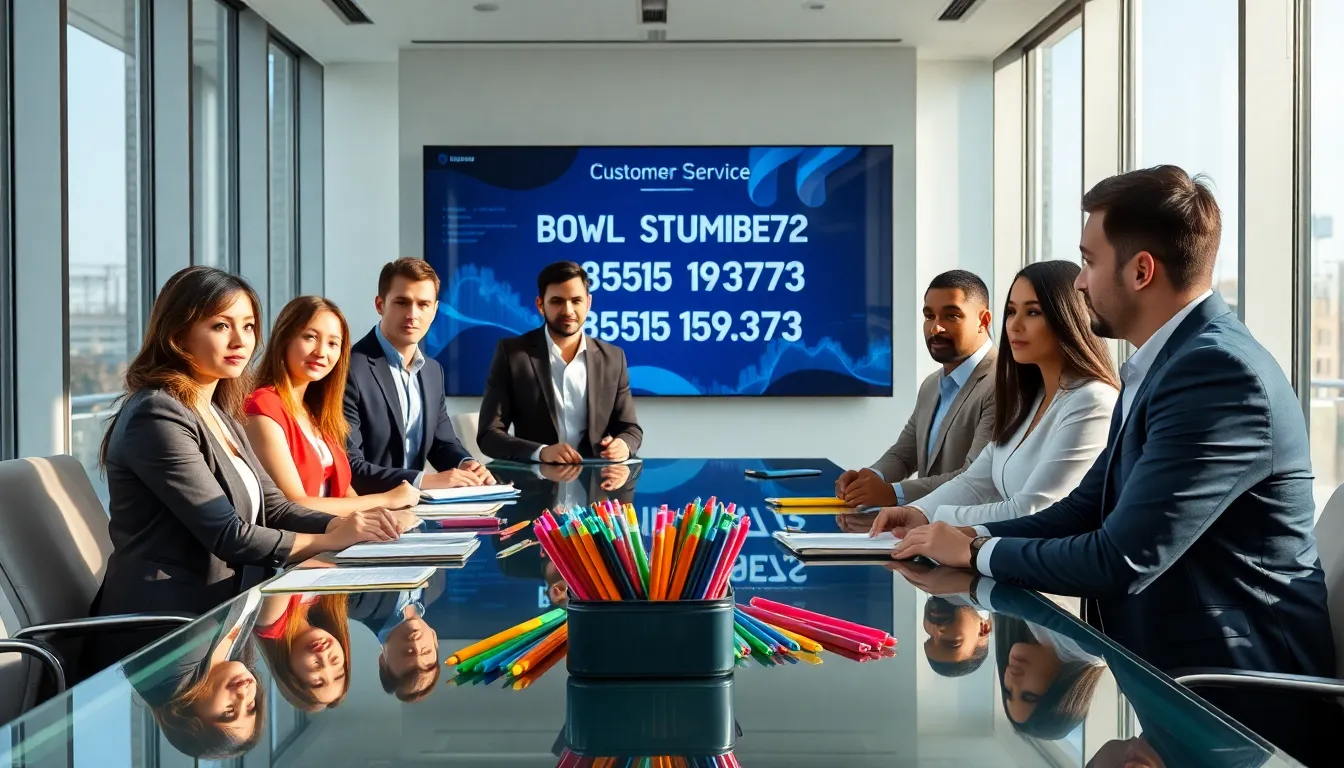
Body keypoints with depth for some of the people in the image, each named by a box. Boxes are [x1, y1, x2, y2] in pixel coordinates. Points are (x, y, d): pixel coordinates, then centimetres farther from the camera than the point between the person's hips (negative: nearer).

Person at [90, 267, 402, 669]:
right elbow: (229, 537, -20)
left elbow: (272, 507, 9)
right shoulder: (158, 415, -17)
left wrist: (347, 525, -9)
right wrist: (332, 538, -13)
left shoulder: (218, 412, 13)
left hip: (211, 611, 8)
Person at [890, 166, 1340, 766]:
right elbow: (1088, 507, 10)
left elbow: (1122, 561, -26)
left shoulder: (1219, 372, -23)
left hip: (1234, 705, -8)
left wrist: (977, 553, -12)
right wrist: (971, 535, -4)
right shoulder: (1161, 363, 9)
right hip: (1174, 676, 8)